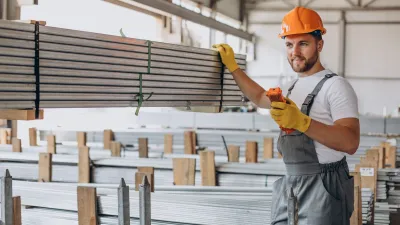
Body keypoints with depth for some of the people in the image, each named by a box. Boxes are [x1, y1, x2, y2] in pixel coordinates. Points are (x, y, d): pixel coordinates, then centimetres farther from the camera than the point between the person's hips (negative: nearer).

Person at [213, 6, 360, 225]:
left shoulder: (335, 86, -11)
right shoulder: (292, 87, 16)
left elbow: (351, 143, -24)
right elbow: (260, 97, 37)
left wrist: (301, 121, -35)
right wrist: (232, 66, 31)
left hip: (323, 186, -7)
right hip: (289, 184, 8)